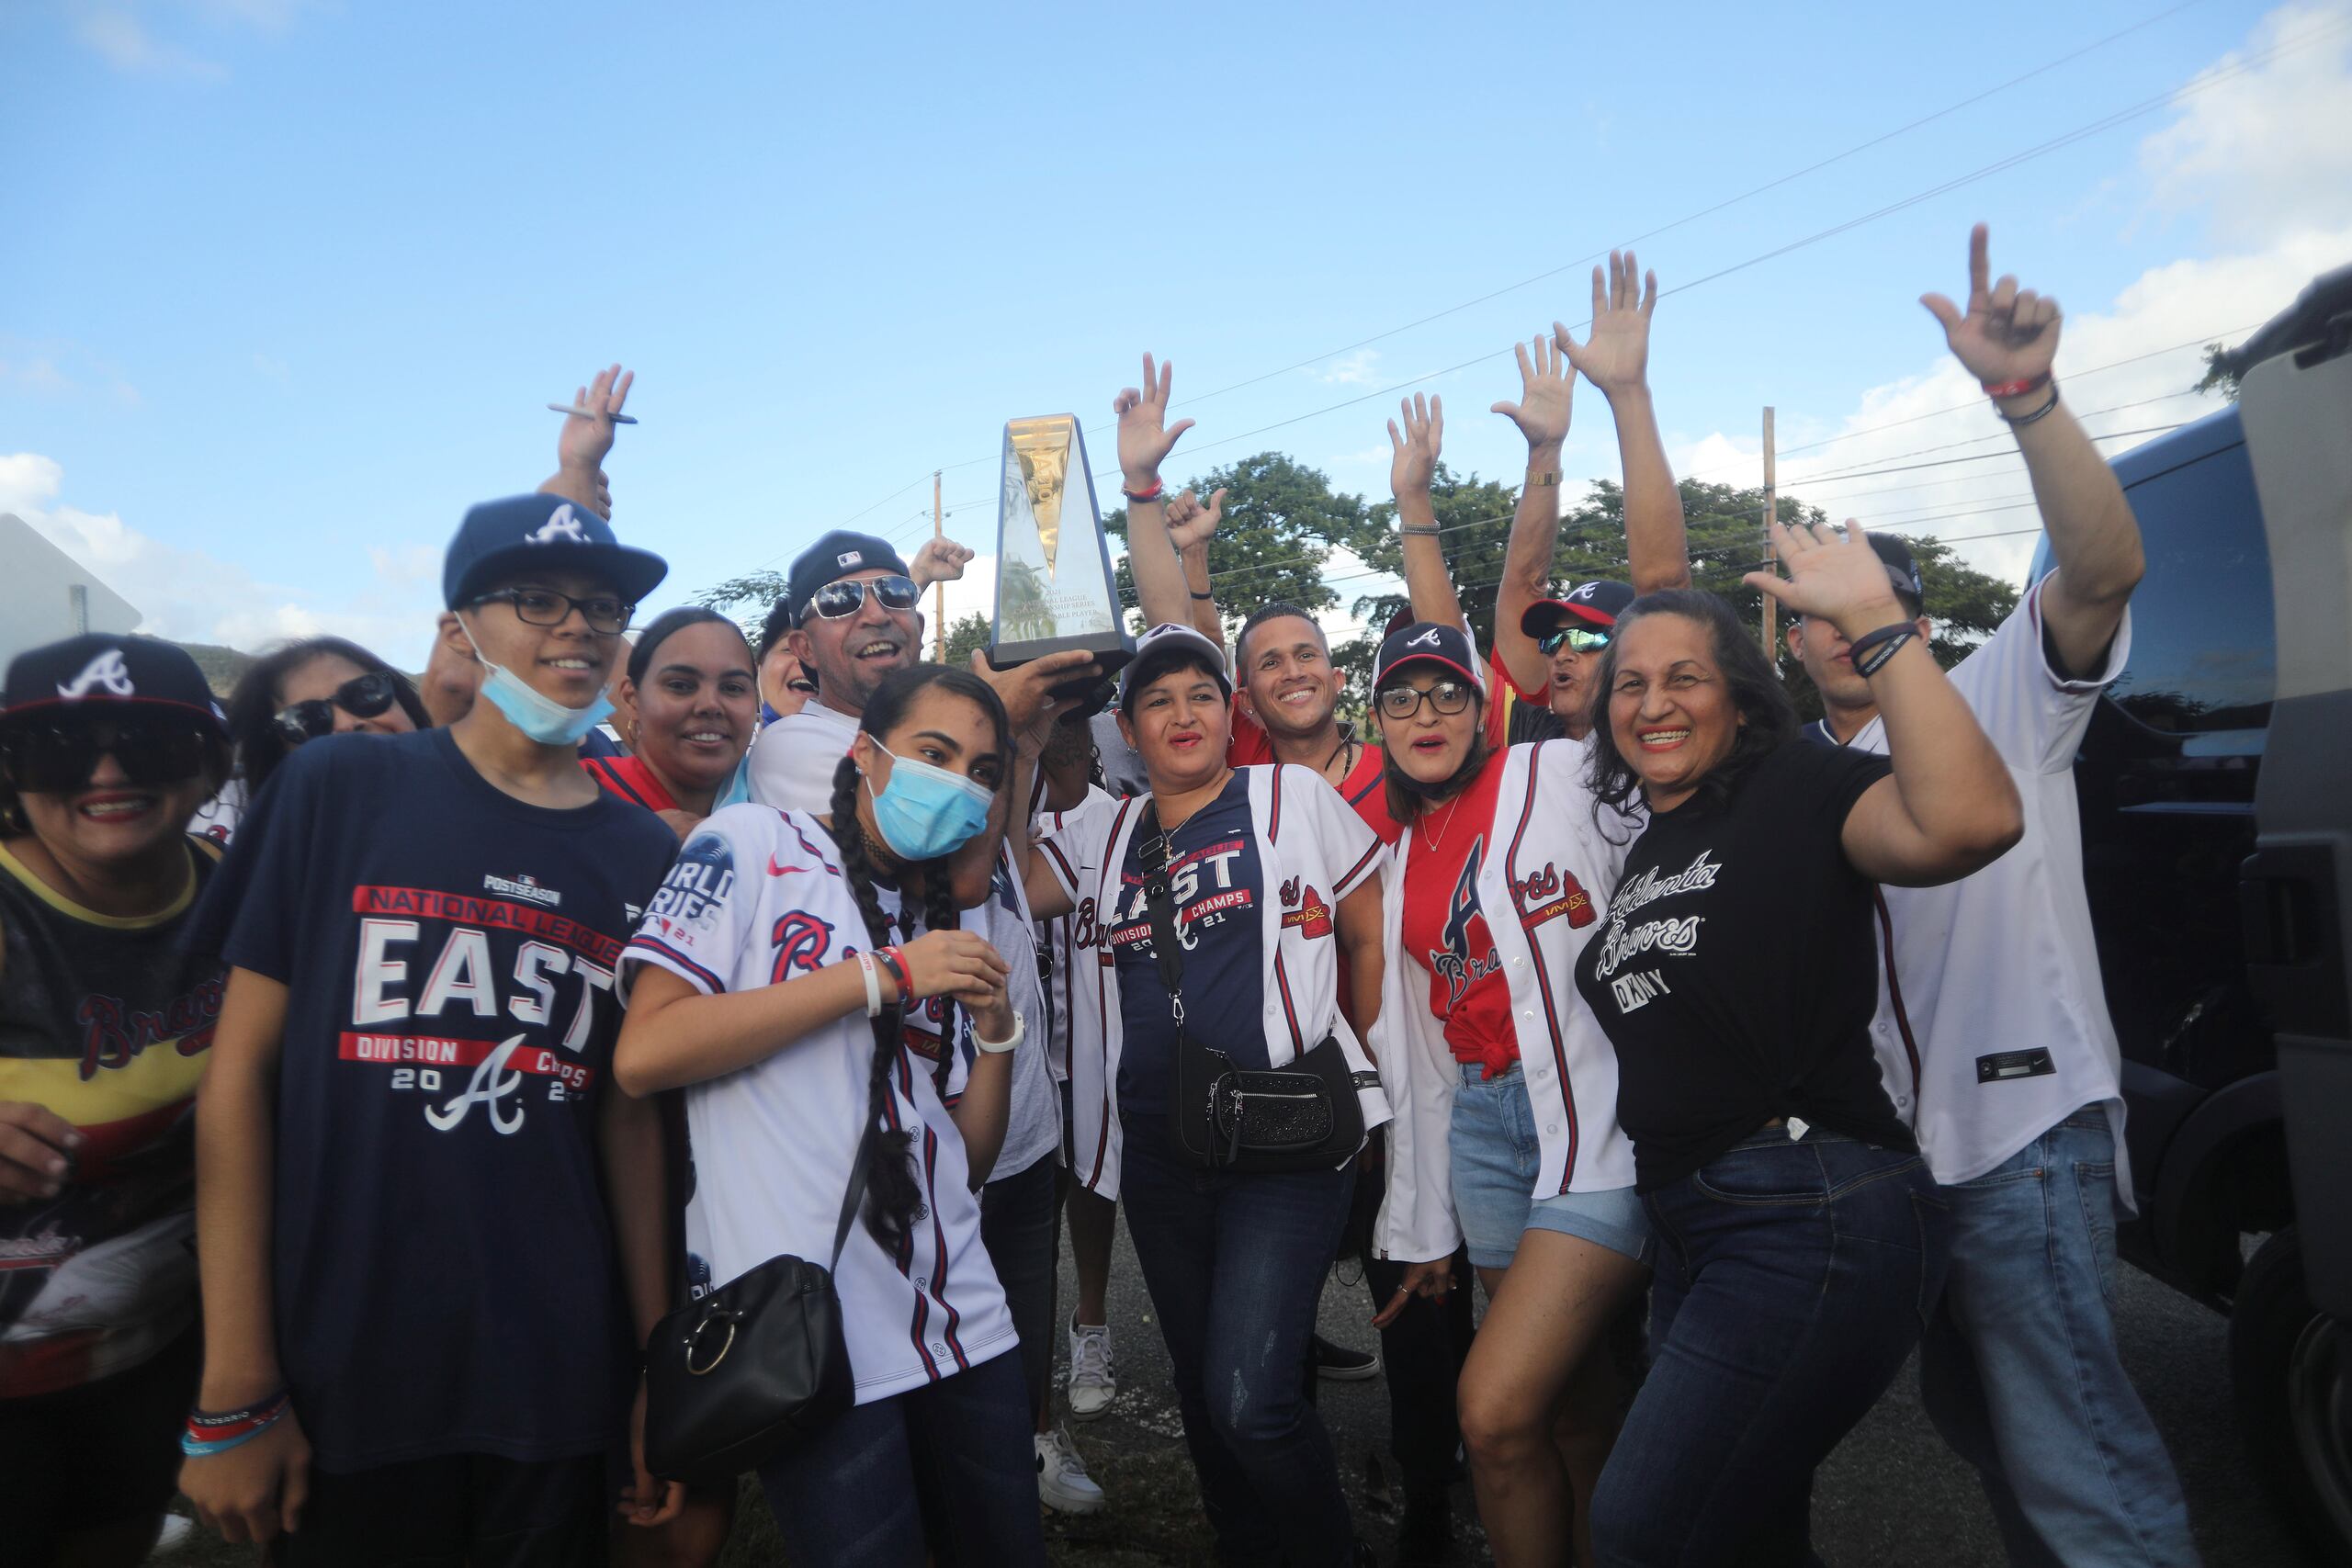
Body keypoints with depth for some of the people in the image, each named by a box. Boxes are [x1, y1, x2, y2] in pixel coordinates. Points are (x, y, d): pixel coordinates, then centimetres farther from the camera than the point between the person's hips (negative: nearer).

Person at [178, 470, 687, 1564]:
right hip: (336, 1381, -2)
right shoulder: (339, 789, -4)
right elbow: (239, 1072, -4)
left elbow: (626, 1115, 4)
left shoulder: (643, 856, 2)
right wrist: (234, 1393, -6)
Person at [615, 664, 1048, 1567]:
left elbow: (967, 1162, 12)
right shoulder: (753, 845, -2)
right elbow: (643, 1055, -16)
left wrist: (996, 1028, -5)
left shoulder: (940, 920, 13)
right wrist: (882, 974, -15)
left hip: (961, 1325, 6)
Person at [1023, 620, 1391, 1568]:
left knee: (1250, 1399, -12)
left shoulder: (1293, 796, 3)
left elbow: (1371, 936, 8)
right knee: (1201, 1393, 15)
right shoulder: (1104, 841, 12)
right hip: (1155, 1151, 5)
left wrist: (1366, 1078, 10)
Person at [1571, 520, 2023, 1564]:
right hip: (1695, 1230, 9)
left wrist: (1873, 616, -28)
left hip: (1818, 1221, -9)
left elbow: (1970, 820, -31)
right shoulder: (1646, 849, 16)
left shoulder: (1795, 792, -9)